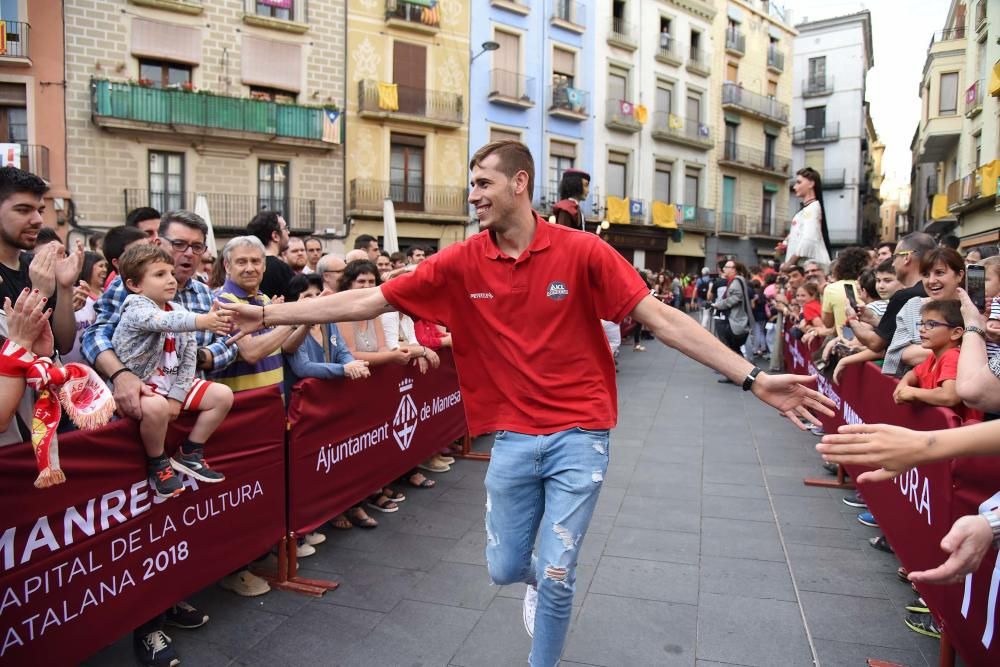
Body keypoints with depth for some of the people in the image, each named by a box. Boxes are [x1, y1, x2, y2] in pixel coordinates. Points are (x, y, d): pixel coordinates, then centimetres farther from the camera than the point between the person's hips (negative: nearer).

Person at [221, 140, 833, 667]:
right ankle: (541, 578, 52)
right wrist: (267, 315, -3)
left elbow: (660, 317, -11)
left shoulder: (582, 251, -9)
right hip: (512, 439, 3)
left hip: (578, 436, -2)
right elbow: (368, 300, -2)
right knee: (504, 568, 14)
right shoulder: (462, 262, -3)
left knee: (556, 577, 2)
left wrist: (754, 378, -16)